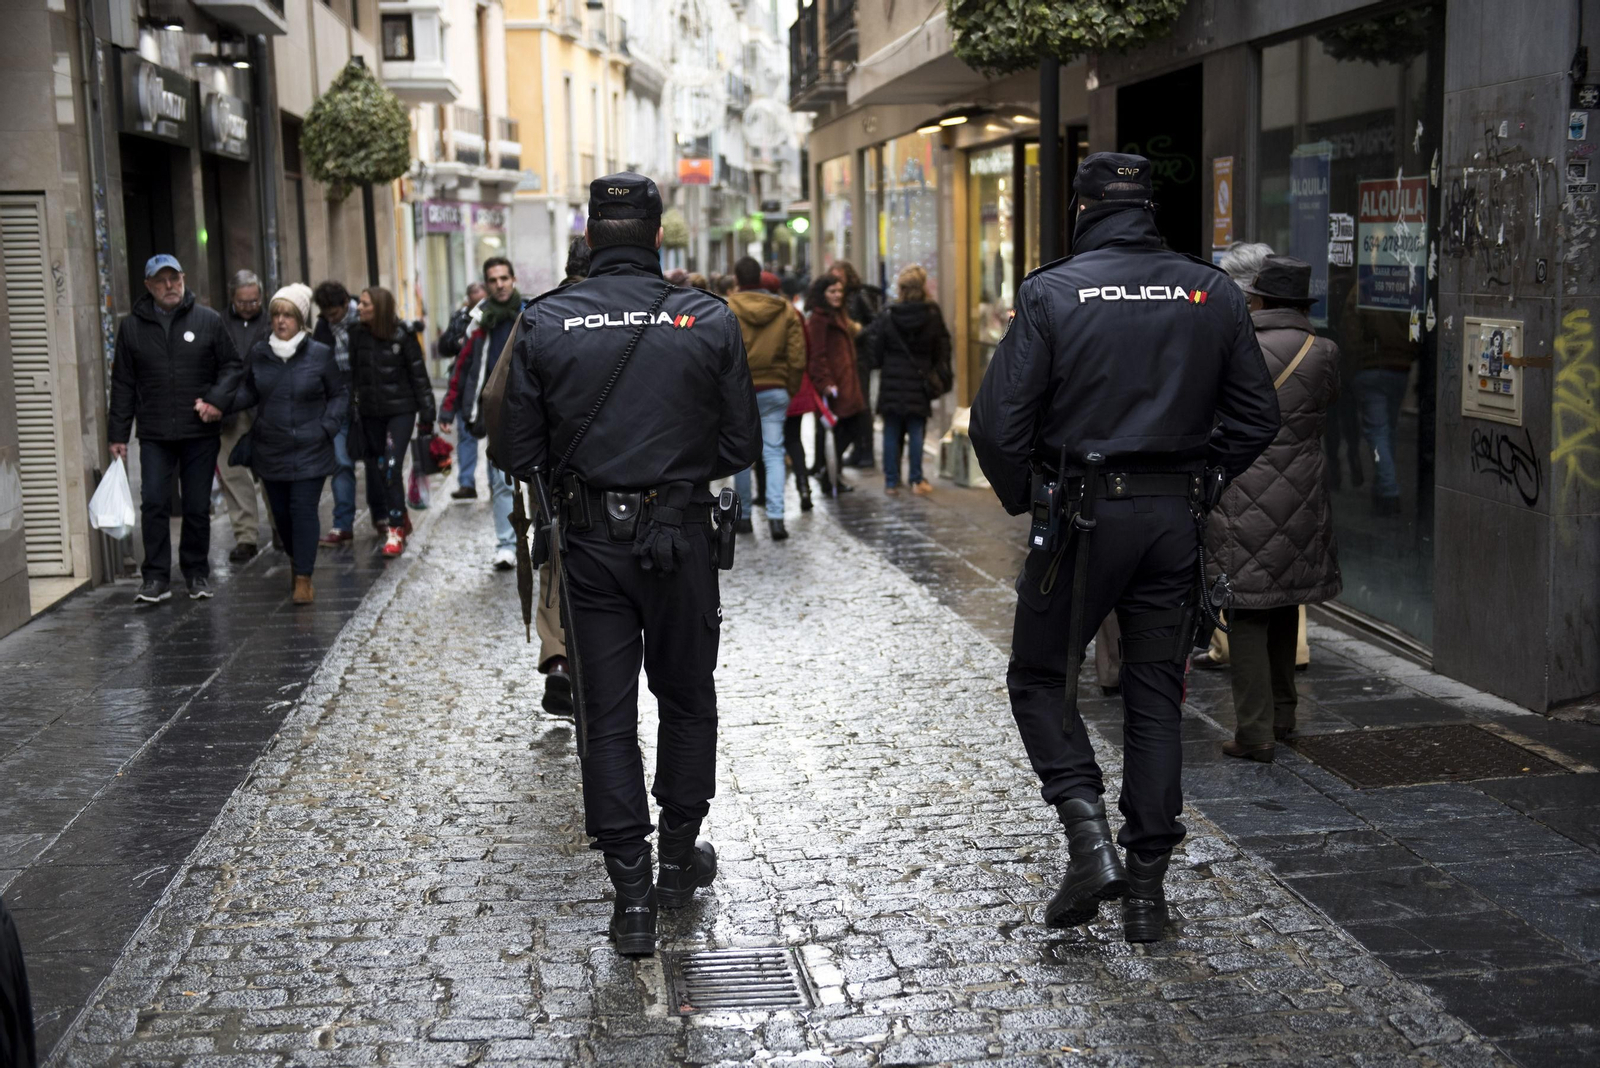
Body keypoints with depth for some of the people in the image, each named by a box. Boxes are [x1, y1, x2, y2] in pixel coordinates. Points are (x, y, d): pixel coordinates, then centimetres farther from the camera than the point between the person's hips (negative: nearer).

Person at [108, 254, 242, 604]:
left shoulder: (208, 320, 2)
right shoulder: (132, 327, 6)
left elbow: (232, 365, 7)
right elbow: (123, 384, 9)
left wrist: (217, 399, -11)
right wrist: (117, 433, 6)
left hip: (200, 432, 0)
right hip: (154, 434, 1)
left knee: (198, 506, 6)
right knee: (153, 503, -7)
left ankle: (197, 572, 20)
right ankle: (156, 577, 0)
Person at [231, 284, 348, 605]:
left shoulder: (320, 355, -5)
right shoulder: (258, 353, 3)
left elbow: (340, 393, 4)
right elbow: (249, 392, 12)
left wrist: (327, 427, -8)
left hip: (309, 450, -3)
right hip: (270, 450, 3)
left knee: (304, 510, -8)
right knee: (280, 511, 10)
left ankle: (304, 578, -5)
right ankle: (297, 557, 35)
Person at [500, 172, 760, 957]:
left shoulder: (543, 324, -5)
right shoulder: (708, 321, -6)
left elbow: (519, 455, -3)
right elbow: (741, 447, -3)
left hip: (590, 540, 0)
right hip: (681, 538, 0)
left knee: (608, 714, 7)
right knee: (687, 698, 19)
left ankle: (631, 895, 7)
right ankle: (680, 856, 31)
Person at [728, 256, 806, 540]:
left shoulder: (725, 309, -7)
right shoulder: (786, 311, 2)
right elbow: (797, 359, 1)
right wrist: (791, 390, 11)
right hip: (774, 391, 2)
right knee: (773, 453, 2)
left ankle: (744, 514, 19)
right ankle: (775, 515, -11)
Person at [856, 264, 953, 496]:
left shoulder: (887, 316, -7)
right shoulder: (932, 316, -4)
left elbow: (874, 349, -3)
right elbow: (942, 349, 4)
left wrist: (875, 364, 16)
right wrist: (941, 377, 15)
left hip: (892, 382, 0)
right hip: (919, 382, 0)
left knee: (892, 431, 6)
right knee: (916, 431, 7)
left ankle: (891, 481, 9)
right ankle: (916, 479, 7)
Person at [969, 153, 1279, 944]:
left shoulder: (1052, 293, -7)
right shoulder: (1211, 293, 4)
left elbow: (997, 419, -10)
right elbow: (1257, 415, 6)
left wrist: (1022, 498, 5)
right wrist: (1200, 482, 15)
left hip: (1083, 515, -3)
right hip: (1175, 520, 4)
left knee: (1040, 678, 13)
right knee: (1156, 698, 11)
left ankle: (1089, 837, -3)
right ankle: (1147, 884, 14)